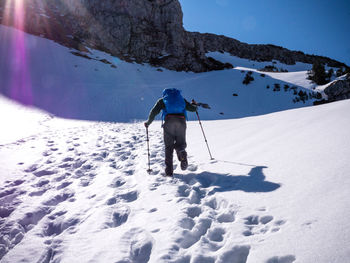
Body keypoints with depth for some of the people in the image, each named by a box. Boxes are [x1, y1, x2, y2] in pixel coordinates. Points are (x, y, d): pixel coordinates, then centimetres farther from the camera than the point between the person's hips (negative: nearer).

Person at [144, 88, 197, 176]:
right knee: (180, 144, 13)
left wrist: (148, 122, 22)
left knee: (168, 147, 6)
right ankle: (182, 154, -24)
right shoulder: (181, 98, 27)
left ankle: (169, 171, -3)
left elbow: (154, 112, 8)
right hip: (181, 122, 2)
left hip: (169, 122, -1)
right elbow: (193, 109, 28)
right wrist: (194, 104, 51)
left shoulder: (162, 100, 21)